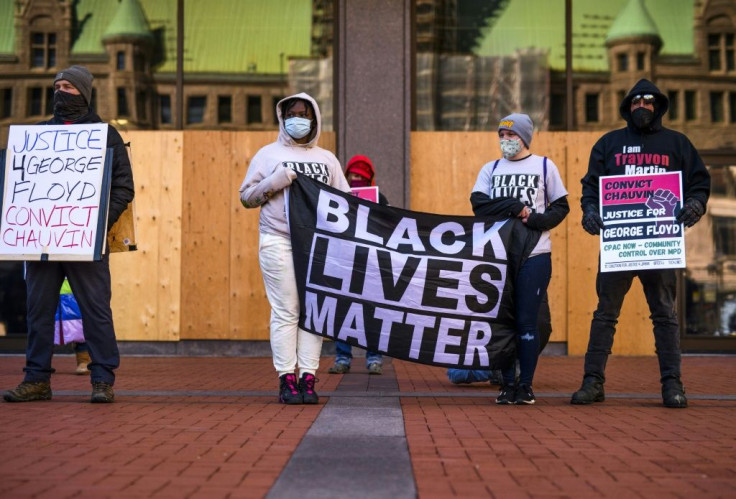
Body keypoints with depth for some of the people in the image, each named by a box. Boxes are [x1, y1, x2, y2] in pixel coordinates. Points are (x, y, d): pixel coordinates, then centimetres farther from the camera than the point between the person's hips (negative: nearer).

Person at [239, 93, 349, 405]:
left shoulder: (327, 159, 19)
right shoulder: (268, 154, 12)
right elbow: (246, 197, 7)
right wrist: (274, 182, -8)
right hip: (279, 242, -2)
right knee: (286, 311, -6)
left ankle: (308, 379, 1)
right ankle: (287, 380, -2)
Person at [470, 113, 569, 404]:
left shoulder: (544, 166, 9)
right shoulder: (491, 169, 14)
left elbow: (561, 206, 7)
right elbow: (478, 204, -2)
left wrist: (537, 221, -11)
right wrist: (514, 207, -12)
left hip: (535, 255, -2)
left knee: (527, 321, -4)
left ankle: (526, 385, 4)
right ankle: (508, 384, 10)